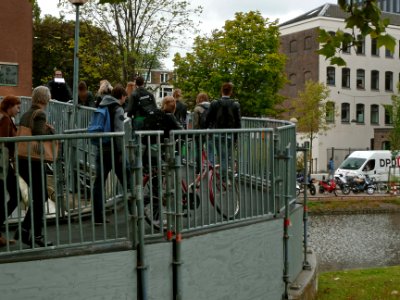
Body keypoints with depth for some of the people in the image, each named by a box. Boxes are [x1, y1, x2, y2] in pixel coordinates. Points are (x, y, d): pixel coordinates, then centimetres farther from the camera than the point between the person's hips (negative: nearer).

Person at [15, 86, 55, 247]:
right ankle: (36, 235, 7)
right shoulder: (40, 114, -11)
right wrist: (50, 130, -6)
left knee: (38, 196, 18)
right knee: (40, 197, 1)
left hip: (22, 160, 9)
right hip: (34, 161, -9)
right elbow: (39, 134, -25)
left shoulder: (26, 114, 14)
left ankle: (24, 230, 17)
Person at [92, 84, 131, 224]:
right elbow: (119, 132, -16)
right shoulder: (118, 109, -7)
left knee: (99, 181, 6)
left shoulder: (101, 107, 15)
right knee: (126, 180, 5)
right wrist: (121, 152, -15)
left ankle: (98, 217, 5)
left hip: (101, 149, 6)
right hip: (113, 149, -6)